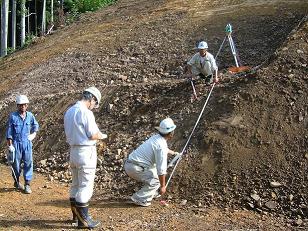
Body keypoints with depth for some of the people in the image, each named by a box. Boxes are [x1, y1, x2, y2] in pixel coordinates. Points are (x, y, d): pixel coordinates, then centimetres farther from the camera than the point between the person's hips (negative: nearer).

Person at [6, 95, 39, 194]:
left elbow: (35, 125, 23)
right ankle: (17, 182, 28)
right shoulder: (13, 116, -8)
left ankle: (27, 184, 4)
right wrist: (10, 145, -9)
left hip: (27, 143, 3)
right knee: (16, 163, 8)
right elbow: (9, 132, -6)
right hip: (16, 143, -2)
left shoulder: (30, 115, 2)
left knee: (28, 163, -2)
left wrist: (33, 134, 13)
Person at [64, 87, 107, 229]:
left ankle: (76, 214, 28)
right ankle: (83, 220, 4)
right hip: (86, 152, -9)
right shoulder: (86, 113, -17)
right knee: (85, 186, -2)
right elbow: (93, 135, -19)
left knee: (75, 184, 17)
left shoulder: (69, 111, 10)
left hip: (73, 151, 9)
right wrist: (102, 136, 3)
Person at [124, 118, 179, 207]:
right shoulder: (161, 146, -19)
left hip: (130, 162, 9)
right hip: (134, 168, -9)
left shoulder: (156, 137, 10)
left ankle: (152, 193, 30)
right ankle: (140, 199, -4)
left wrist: (173, 152, 54)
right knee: (156, 181, -4)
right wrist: (163, 186, -8)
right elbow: (161, 169, -19)